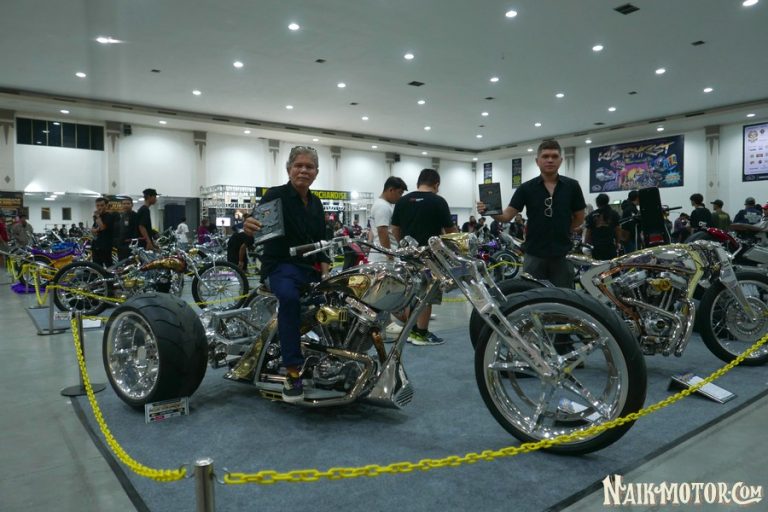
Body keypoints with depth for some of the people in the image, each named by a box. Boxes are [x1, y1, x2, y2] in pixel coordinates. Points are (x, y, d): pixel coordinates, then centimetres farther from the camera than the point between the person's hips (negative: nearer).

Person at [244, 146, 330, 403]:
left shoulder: (316, 203, 13)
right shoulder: (276, 195, -6)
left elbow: (322, 242, 14)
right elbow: (258, 223, -23)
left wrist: (325, 272, -1)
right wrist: (249, 225, -47)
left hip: (311, 267, 7)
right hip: (282, 265, -6)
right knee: (289, 297, -37)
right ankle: (293, 371, -33)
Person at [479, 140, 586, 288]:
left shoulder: (572, 186, 1)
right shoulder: (526, 188, -1)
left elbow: (579, 218, 10)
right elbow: (507, 215, -8)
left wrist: (562, 232, 8)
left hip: (562, 254, 1)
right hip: (534, 254, -1)